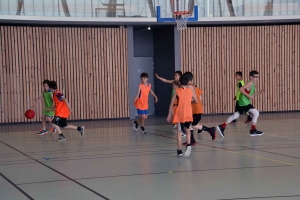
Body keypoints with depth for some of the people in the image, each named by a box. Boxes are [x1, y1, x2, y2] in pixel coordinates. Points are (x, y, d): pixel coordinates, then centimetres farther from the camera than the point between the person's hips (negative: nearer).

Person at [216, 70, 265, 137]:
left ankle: (222, 127, 11)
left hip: (242, 102, 10)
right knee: (256, 113, -8)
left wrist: (259, 93, 16)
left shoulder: (252, 84, 16)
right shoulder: (250, 83, -12)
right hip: (244, 102, -10)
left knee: (235, 115, 12)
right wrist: (248, 96, -23)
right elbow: (241, 89, -22)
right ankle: (253, 130, -2)